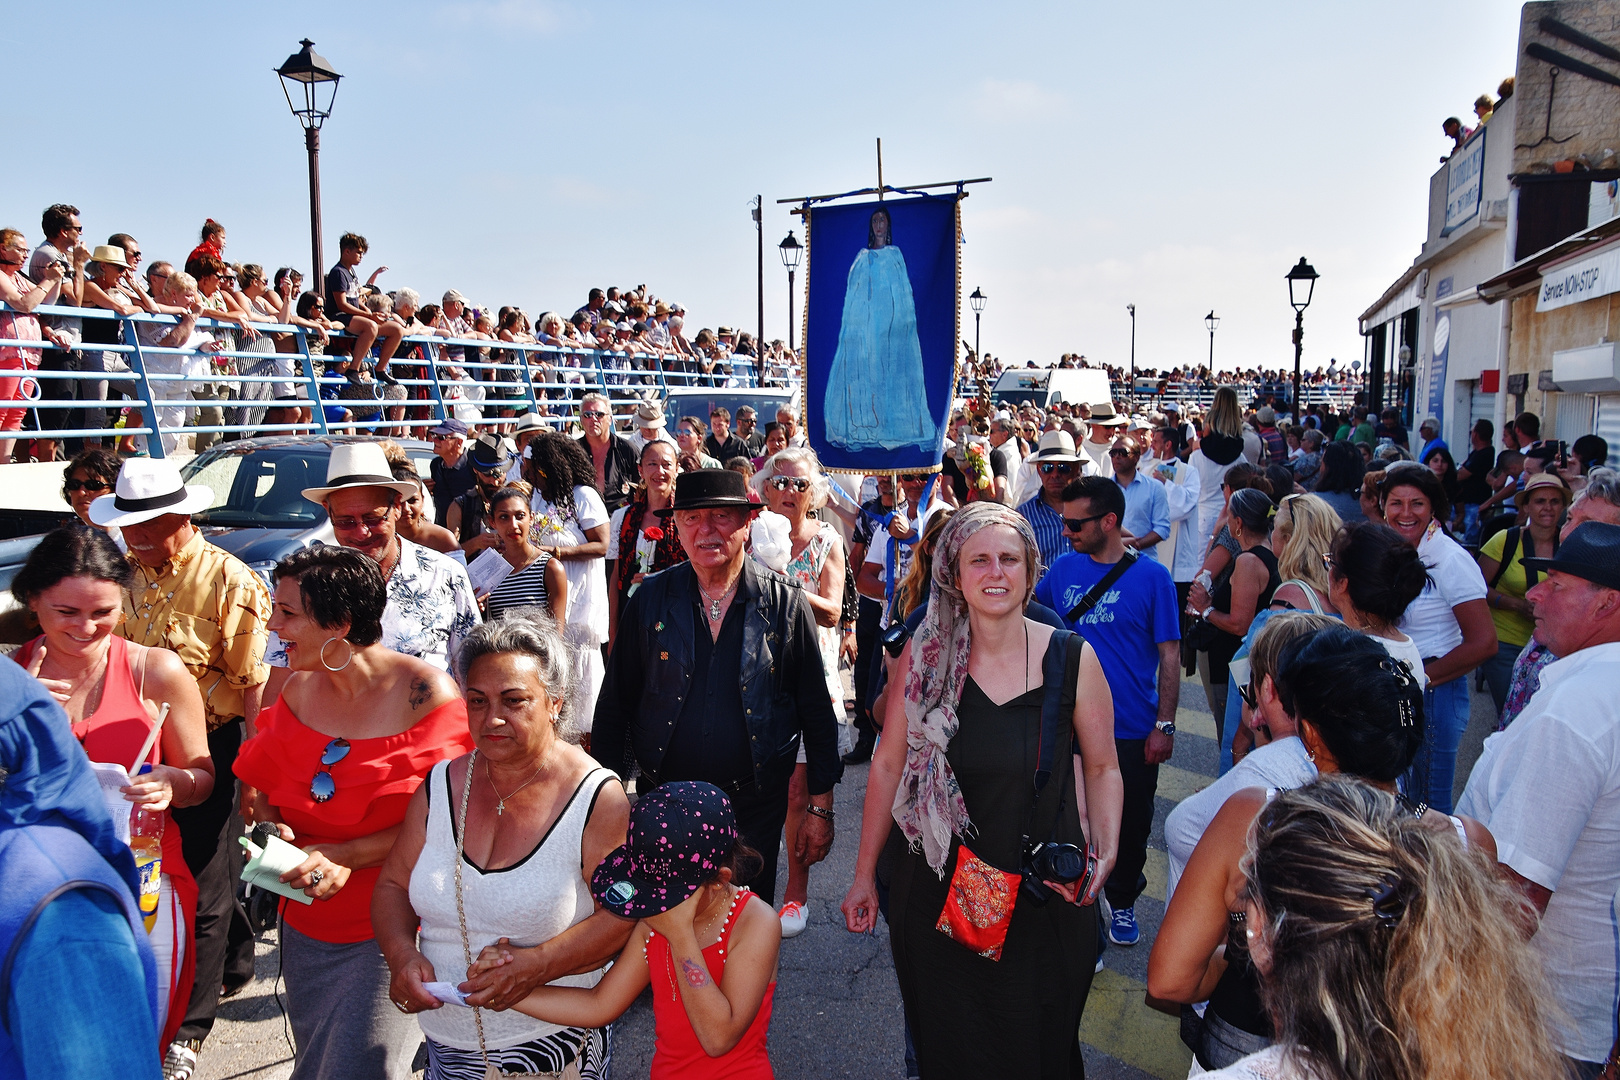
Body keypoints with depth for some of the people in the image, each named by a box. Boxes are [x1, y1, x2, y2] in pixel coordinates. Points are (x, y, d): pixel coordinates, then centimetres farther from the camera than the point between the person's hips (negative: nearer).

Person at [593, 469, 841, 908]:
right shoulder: (650, 600, -2)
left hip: (756, 806, -1)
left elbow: (817, 712, -1)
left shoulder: (786, 604, -6)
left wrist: (821, 808, 0)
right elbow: (615, 705, 4)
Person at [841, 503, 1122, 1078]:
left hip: (1045, 900, 0)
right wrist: (864, 874, 3)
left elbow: (1102, 767, 3)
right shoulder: (924, 655, -7)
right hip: (940, 895, 0)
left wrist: (1106, 849, -12)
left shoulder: (1072, 658, -7)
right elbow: (888, 764, -1)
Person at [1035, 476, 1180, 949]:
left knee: (1130, 824, 14)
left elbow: (1169, 654, -9)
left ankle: (1122, 901, 37)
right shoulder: (1064, 568, 0)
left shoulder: (1152, 577, -10)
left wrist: (1165, 725, -12)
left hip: (1132, 731, -2)